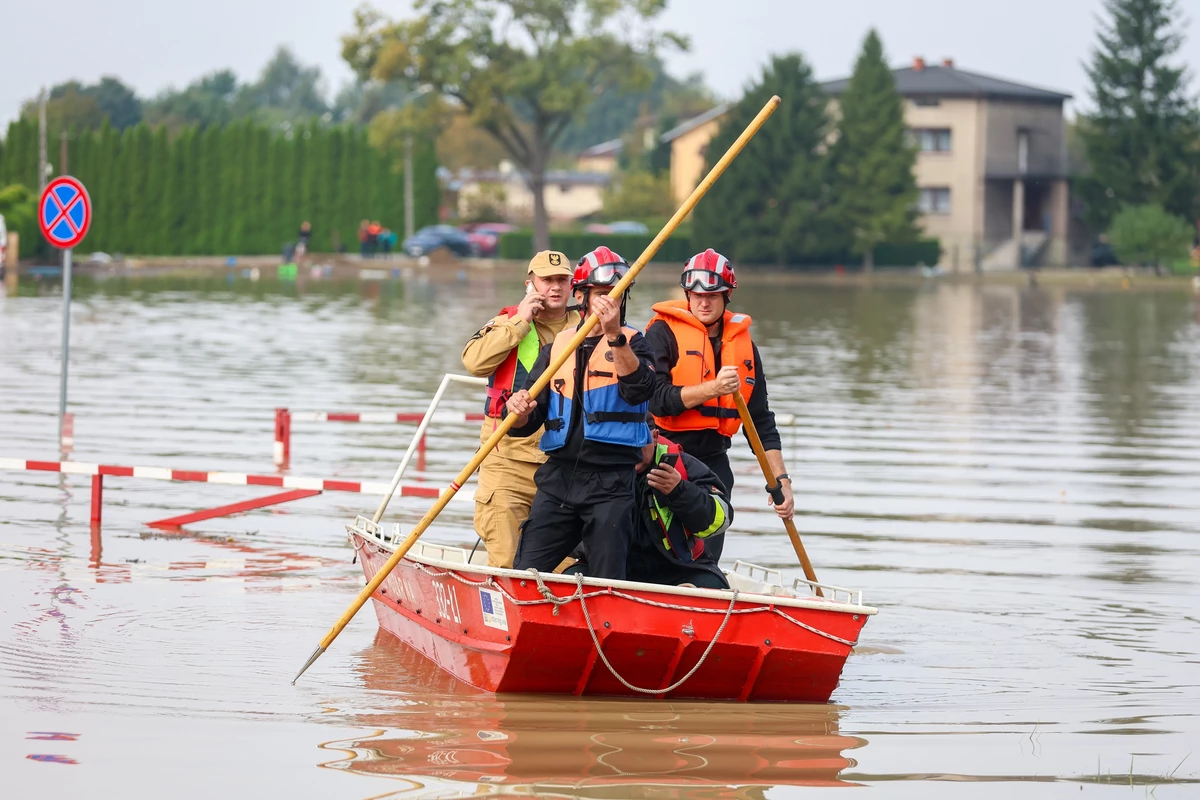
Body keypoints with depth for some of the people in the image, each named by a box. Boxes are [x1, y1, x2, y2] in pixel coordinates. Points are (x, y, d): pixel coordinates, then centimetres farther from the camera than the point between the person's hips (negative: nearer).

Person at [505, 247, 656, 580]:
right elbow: (526, 424, 10)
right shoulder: (557, 347, 14)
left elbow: (641, 390, -18)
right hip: (558, 476, 3)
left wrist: (615, 335, -29)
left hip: (611, 483, -3)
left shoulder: (632, 343, 5)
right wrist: (520, 414, -15)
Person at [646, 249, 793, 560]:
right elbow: (655, 399, -17)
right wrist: (712, 389, -26)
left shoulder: (742, 343, 12)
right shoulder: (663, 332, -4)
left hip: (714, 461, 5)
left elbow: (761, 420, 13)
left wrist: (780, 479, 6)